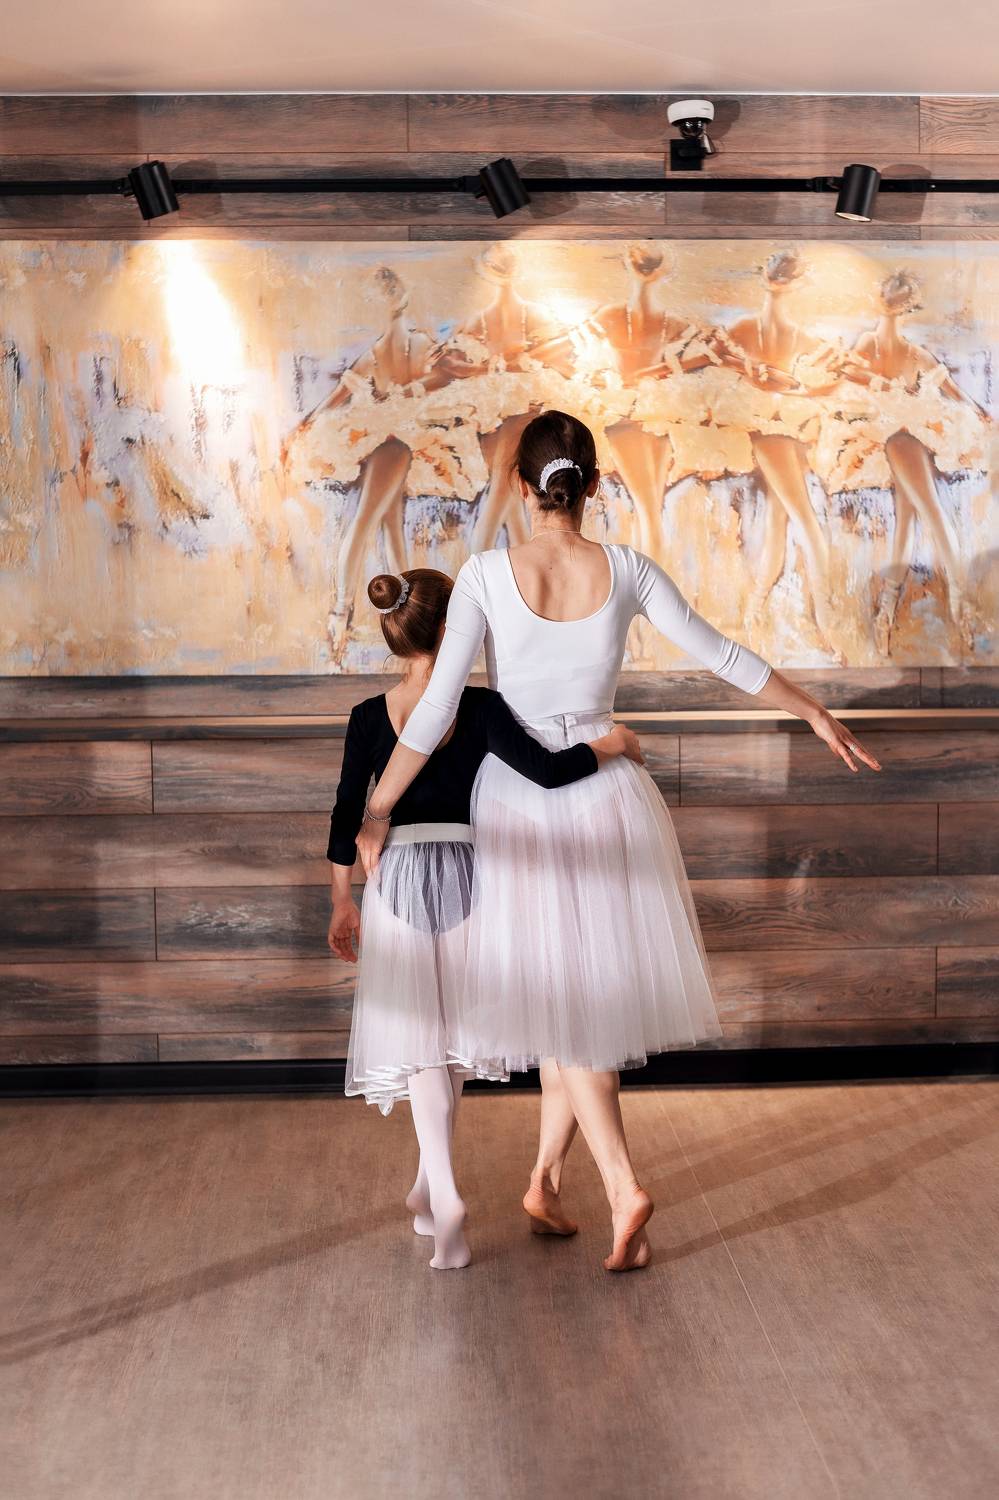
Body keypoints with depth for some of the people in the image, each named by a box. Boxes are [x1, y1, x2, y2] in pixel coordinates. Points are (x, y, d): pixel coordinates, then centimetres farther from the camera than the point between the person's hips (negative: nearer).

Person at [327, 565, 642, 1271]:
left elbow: (347, 816, 1)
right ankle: (431, 1184, 30)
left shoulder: (370, 717, -3)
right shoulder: (480, 708, -12)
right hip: (468, 873, -1)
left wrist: (342, 902, 10)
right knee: (454, 1029, 16)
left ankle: (444, 1198, -14)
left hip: (400, 877, 1)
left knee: (420, 1035, 2)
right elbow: (548, 770, -20)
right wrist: (613, 743, -3)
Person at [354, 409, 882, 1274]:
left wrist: (377, 810, -4)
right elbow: (725, 658, 3)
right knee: (594, 991, 16)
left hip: (519, 801, -1)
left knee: (565, 999, 9)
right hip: (608, 797, 2)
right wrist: (819, 716, 17)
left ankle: (623, 1186, -3)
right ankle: (546, 1179, 26)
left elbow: (437, 709, -14)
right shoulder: (625, 571, -5)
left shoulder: (486, 576, -11)